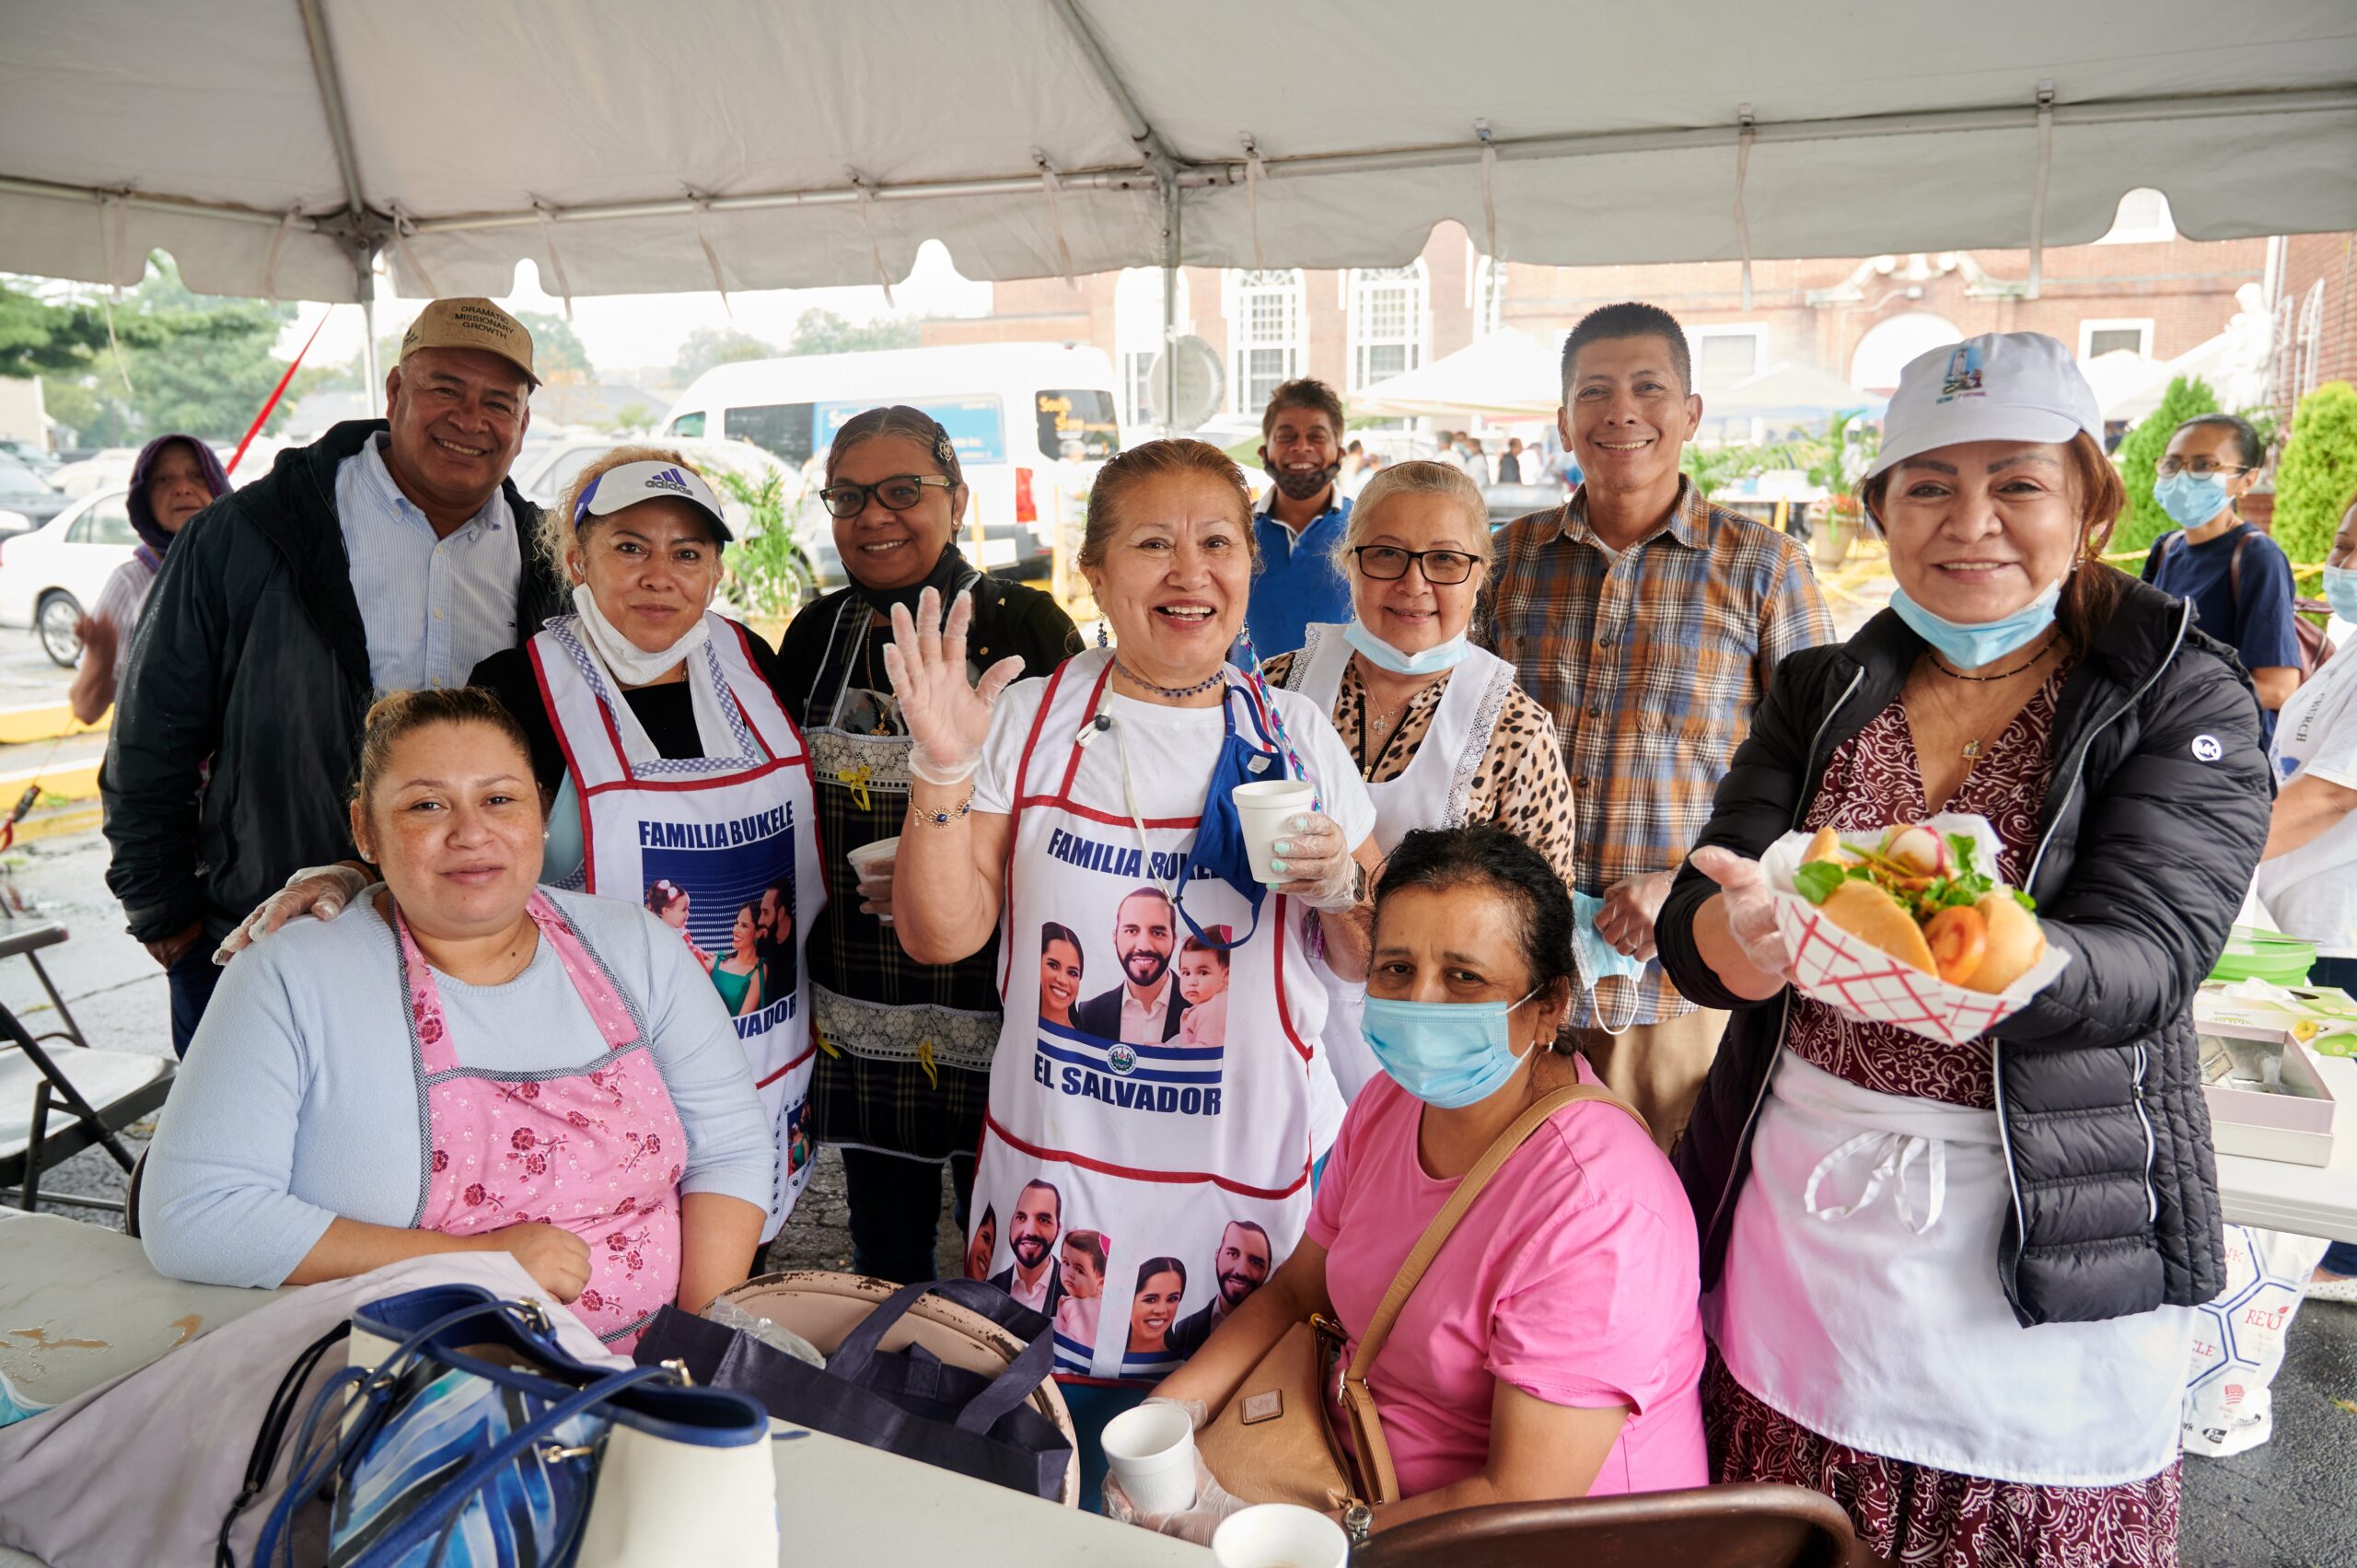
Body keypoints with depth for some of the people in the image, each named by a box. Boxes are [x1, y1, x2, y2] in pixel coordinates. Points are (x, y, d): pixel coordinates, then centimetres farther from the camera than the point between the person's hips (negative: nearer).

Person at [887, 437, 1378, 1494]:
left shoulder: (1297, 736, 1)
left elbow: (1367, 963, 7)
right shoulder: (1029, 721, -2)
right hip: (1062, 1162, 0)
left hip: (1252, 1164, 1)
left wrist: (1339, 887, -13)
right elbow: (939, 935, -6)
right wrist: (942, 771, -17)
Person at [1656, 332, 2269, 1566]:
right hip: (1793, 1226, 3)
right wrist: (1744, 932, -29)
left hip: (2049, 1265, -2)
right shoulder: (1821, 693, 4)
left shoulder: (2182, 703, -4)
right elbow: (1691, 930, -5)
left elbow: (2143, 956, -19)